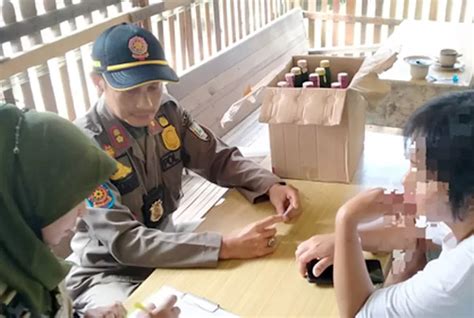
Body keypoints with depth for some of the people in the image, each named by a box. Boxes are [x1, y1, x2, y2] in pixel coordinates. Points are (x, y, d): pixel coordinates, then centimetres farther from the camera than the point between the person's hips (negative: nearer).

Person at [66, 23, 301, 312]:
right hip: (106, 273, -5)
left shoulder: (166, 112, -9)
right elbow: (124, 242, -32)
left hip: (165, 248, 5)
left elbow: (219, 159, 0)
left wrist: (270, 186, -19)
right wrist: (226, 246, -38)